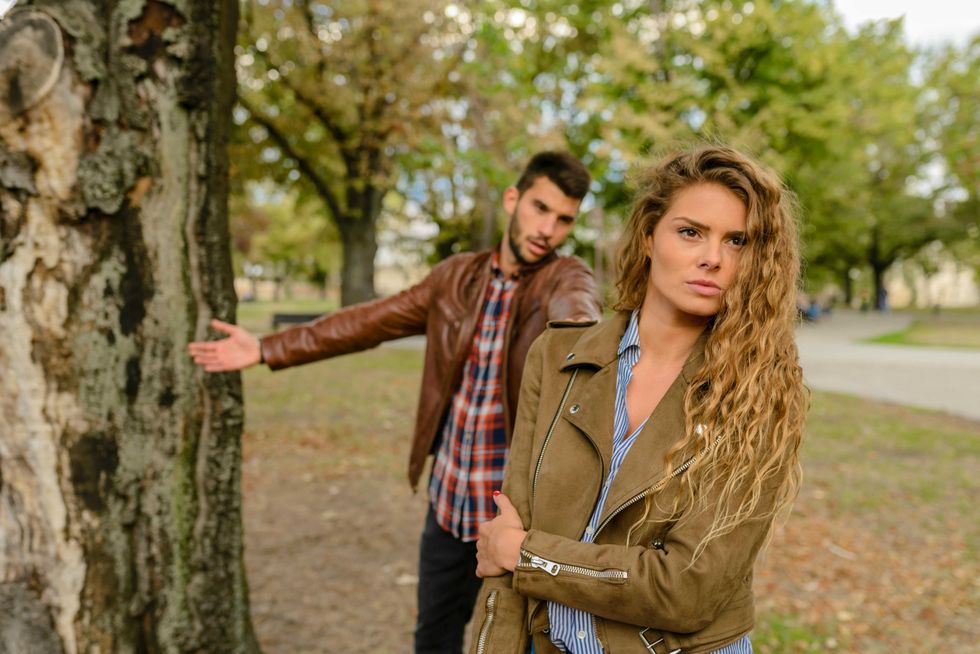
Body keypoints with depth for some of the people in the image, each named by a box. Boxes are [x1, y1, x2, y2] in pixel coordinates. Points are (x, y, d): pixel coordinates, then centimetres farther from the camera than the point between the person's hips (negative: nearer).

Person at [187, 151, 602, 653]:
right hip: (448, 496, 4)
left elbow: (574, 303, -34)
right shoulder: (457, 276, 2)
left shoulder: (566, 276, -10)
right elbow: (370, 321, 8)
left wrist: (580, 324, -59)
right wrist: (267, 349, 8)